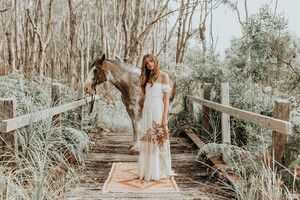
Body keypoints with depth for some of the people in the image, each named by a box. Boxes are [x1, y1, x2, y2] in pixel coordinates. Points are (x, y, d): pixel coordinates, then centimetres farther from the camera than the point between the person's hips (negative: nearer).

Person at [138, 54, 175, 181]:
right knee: (147, 141, 8)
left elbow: (166, 98, -8)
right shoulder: (147, 78, 15)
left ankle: (159, 171, 9)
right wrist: (142, 109, 10)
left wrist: (165, 117, -14)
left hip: (158, 110, -6)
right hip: (147, 111, 6)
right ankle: (148, 171, 18)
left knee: (158, 140, -2)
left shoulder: (163, 76, -3)